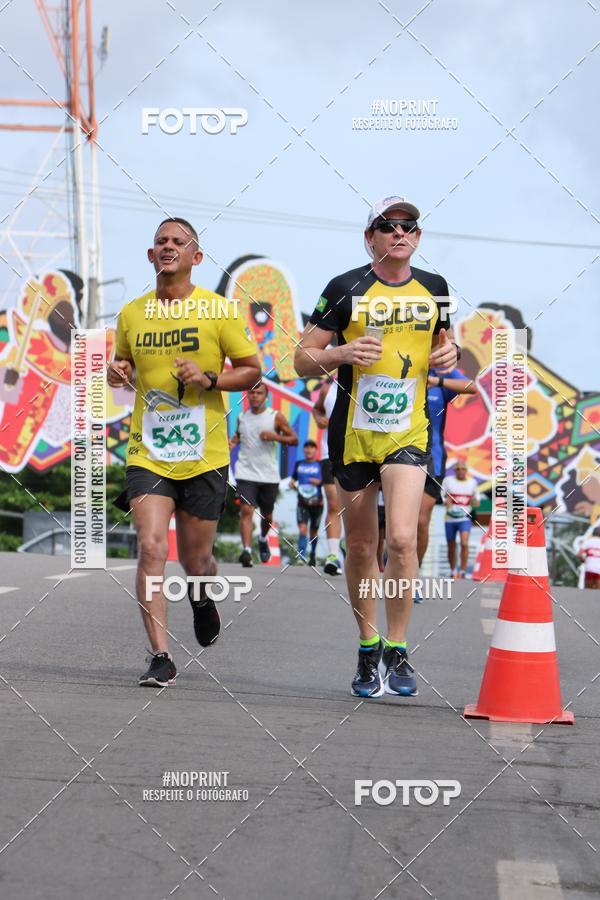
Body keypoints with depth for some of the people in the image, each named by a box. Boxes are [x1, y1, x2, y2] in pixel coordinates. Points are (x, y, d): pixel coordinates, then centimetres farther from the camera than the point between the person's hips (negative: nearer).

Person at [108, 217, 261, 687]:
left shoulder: (219, 310, -3)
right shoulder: (131, 314, 6)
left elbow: (252, 370, 3)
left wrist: (209, 379, -15)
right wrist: (117, 372, -2)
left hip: (204, 456, -1)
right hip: (147, 454, 1)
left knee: (196, 562, 8)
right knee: (151, 547, -15)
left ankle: (201, 596, 46)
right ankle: (161, 658, -9)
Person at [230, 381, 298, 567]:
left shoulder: (276, 417, -3)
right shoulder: (242, 417, 7)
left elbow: (294, 440, -2)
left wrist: (275, 436, -17)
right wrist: (233, 441, 3)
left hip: (269, 474, 0)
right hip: (246, 472, 0)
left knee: (266, 514, 14)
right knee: (246, 510, -16)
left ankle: (263, 539, 44)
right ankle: (246, 550, -22)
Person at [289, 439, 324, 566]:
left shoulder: (321, 465, 1)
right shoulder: (299, 464, 9)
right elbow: (293, 478, 20)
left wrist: (319, 482, -18)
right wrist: (292, 483, -2)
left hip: (316, 503, -1)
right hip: (302, 502, 1)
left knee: (314, 531, 12)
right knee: (302, 529, -16)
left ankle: (313, 555, 32)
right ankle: (301, 558, -19)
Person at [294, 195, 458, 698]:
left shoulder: (434, 289, 7)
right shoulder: (346, 289, -3)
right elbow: (303, 359, -1)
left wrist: (448, 355, 1)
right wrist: (343, 353, -20)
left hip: (408, 433, 1)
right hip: (353, 435, -1)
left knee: (402, 539, -16)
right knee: (361, 549, 7)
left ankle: (397, 650, 0)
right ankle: (369, 649, 24)